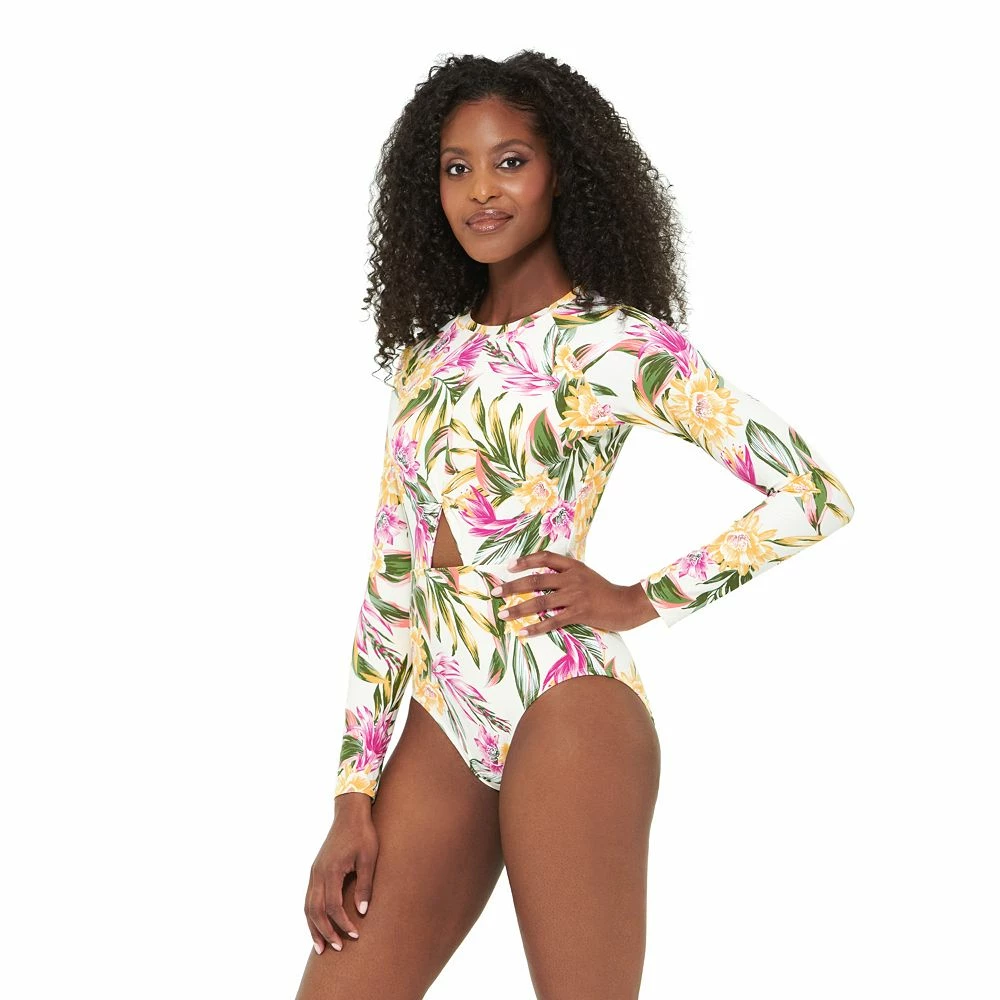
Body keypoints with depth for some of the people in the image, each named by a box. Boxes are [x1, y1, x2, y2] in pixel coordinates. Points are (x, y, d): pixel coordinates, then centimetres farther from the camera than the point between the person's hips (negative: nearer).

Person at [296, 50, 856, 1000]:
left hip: (562, 708, -5)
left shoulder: (621, 340, -2)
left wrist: (641, 599, -5)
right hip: (441, 723, 5)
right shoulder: (428, 354, 14)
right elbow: (391, 577, 12)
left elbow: (815, 494, -5)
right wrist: (355, 794, 6)